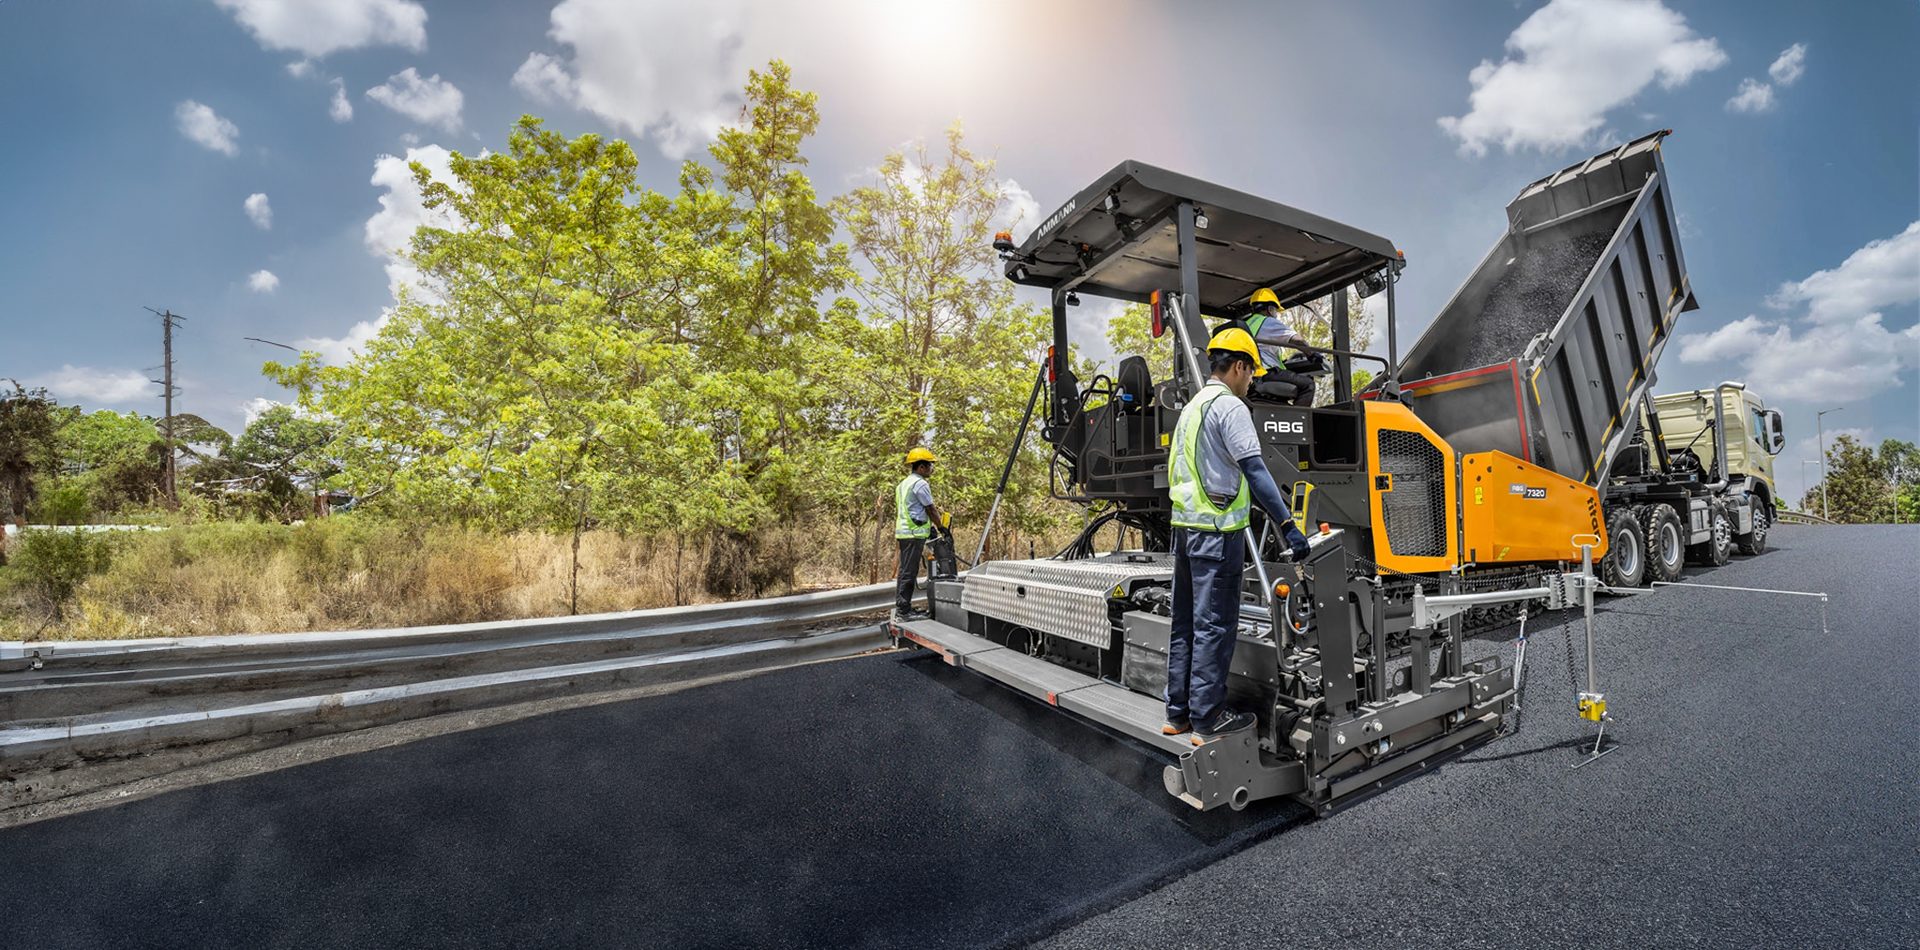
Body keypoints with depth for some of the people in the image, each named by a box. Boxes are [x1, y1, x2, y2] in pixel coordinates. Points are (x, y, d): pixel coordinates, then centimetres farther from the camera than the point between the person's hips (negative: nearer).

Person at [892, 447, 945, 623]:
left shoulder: (904, 483, 18)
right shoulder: (920, 484, -12)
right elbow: (931, 510, -8)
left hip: (903, 531, 10)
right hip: (914, 533, -10)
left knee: (905, 571, 13)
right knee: (909, 572, -8)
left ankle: (902, 609, 19)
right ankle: (903, 612, -6)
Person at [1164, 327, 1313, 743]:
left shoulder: (1191, 407, 18)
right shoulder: (1229, 406, -9)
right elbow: (1254, 470, -18)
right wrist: (1287, 525, -19)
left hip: (1184, 525, 9)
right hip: (1217, 529, -9)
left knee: (1186, 623, 13)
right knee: (1215, 625, -1)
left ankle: (1178, 713, 21)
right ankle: (1208, 719, 8)